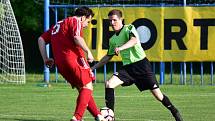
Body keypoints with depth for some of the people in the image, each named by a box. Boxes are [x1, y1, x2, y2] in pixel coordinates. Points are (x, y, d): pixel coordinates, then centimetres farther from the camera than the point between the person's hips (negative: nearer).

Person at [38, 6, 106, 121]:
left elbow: (41, 39, 24)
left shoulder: (57, 25, 27)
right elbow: (77, 38, -17)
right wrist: (88, 52, -8)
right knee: (87, 86, -4)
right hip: (73, 58, -8)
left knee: (82, 88, 14)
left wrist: (45, 59, 21)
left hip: (60, 63, 8)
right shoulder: (75, 21, 2)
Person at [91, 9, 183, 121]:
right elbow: (108, 56, 26)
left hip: (141, 63, -5)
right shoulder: (112, 39, 14)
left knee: (157, 93, -6)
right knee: (109, 84, -17)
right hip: (127, 67, 6)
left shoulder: (129, 28, -5)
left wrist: (121, 48, -43)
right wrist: (94, 67, 21)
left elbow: (134, 40, -26)